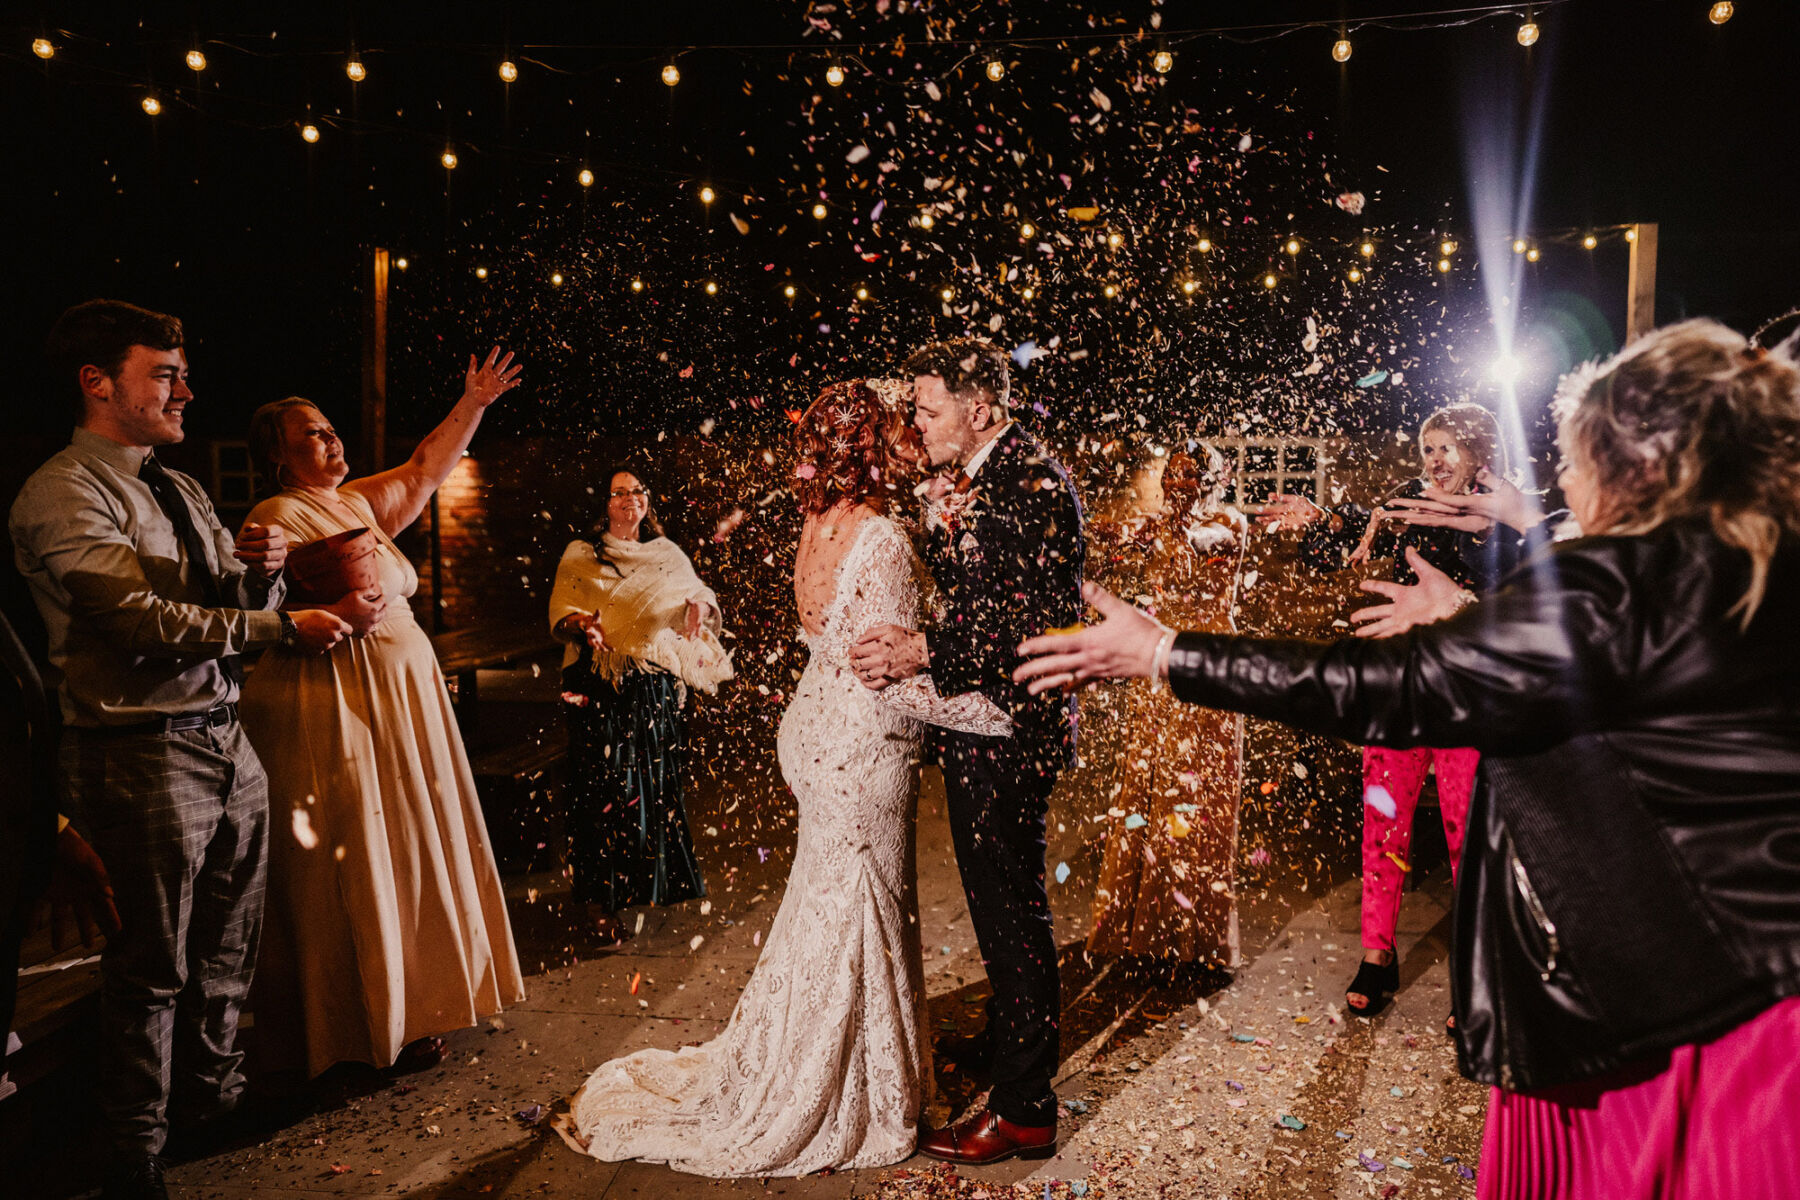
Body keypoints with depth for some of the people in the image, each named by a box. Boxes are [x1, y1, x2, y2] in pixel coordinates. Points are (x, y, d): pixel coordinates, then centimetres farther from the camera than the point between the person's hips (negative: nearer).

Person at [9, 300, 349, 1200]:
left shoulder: (178, 490, 16)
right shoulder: (60, 496, -10)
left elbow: (238, 608, 17)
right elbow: (143, 618, -21)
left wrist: (259, 567, -5)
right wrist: (284, 627, -19)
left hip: (224, 738, 8)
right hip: (142, 751, -8)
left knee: (227, 946, 18)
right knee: (152, 965, 4)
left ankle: (211, 1093, 39)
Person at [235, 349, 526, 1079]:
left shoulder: (357, 503, 15)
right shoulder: (276, 517, -9)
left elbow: (424, 469, 25)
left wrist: (474, 405, 23)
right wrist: (334, 611, -34)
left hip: (399, 701, 9)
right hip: (336, 710, -9)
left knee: (406, 853, 14)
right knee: (354, 870, -2)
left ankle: (405, 1004, 27)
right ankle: (368, 1030, 10)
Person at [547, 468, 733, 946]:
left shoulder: (668, 555, 14)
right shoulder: (580, 556, 7)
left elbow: (699, 594, 14)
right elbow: (560, 611, 0)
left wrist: (700, 607, -10)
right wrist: (581, 623, -21)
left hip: (656, 687, 3)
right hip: (600, 690, -2)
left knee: (656, 782, 5)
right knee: (602, 788, -3)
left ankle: (657, 882, 25)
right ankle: (600, 900, 7)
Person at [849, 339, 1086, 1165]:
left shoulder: (1033, 481, -17)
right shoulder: (973, 481, 13)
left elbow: (1045, 617, -23)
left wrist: (924, 650, -23)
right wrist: (904, 643, 1)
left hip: (1006, 730, -9)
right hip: (979, 725, 9)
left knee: (1010, 909, 0)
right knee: (1000, 901, 22)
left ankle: (1024, 1108, 14)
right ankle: (1005, 1042, 41)